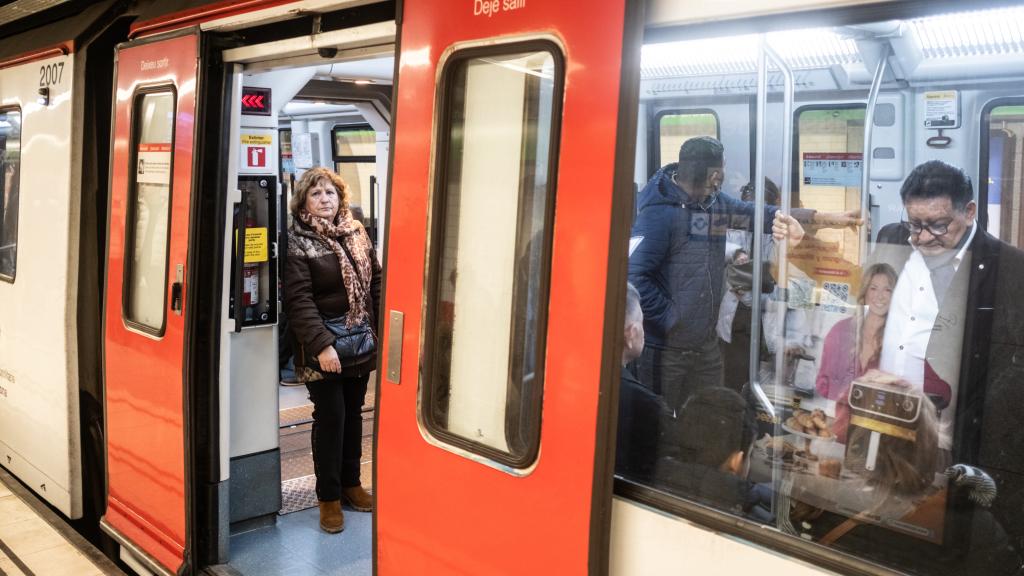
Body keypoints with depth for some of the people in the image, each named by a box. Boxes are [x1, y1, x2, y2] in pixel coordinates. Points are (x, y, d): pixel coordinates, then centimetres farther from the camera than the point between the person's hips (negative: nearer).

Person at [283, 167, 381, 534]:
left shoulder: (356, 231, 7)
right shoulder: (297, 242, -9)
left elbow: (376, 281, 11)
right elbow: (299, 300, -16)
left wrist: (382, 330, 6)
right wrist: (322, 344, -24)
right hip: (323, 348, -5)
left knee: (353, 413, 14)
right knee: (330, 417, -1)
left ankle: (350, 482, 29)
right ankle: (329, 496, 13)